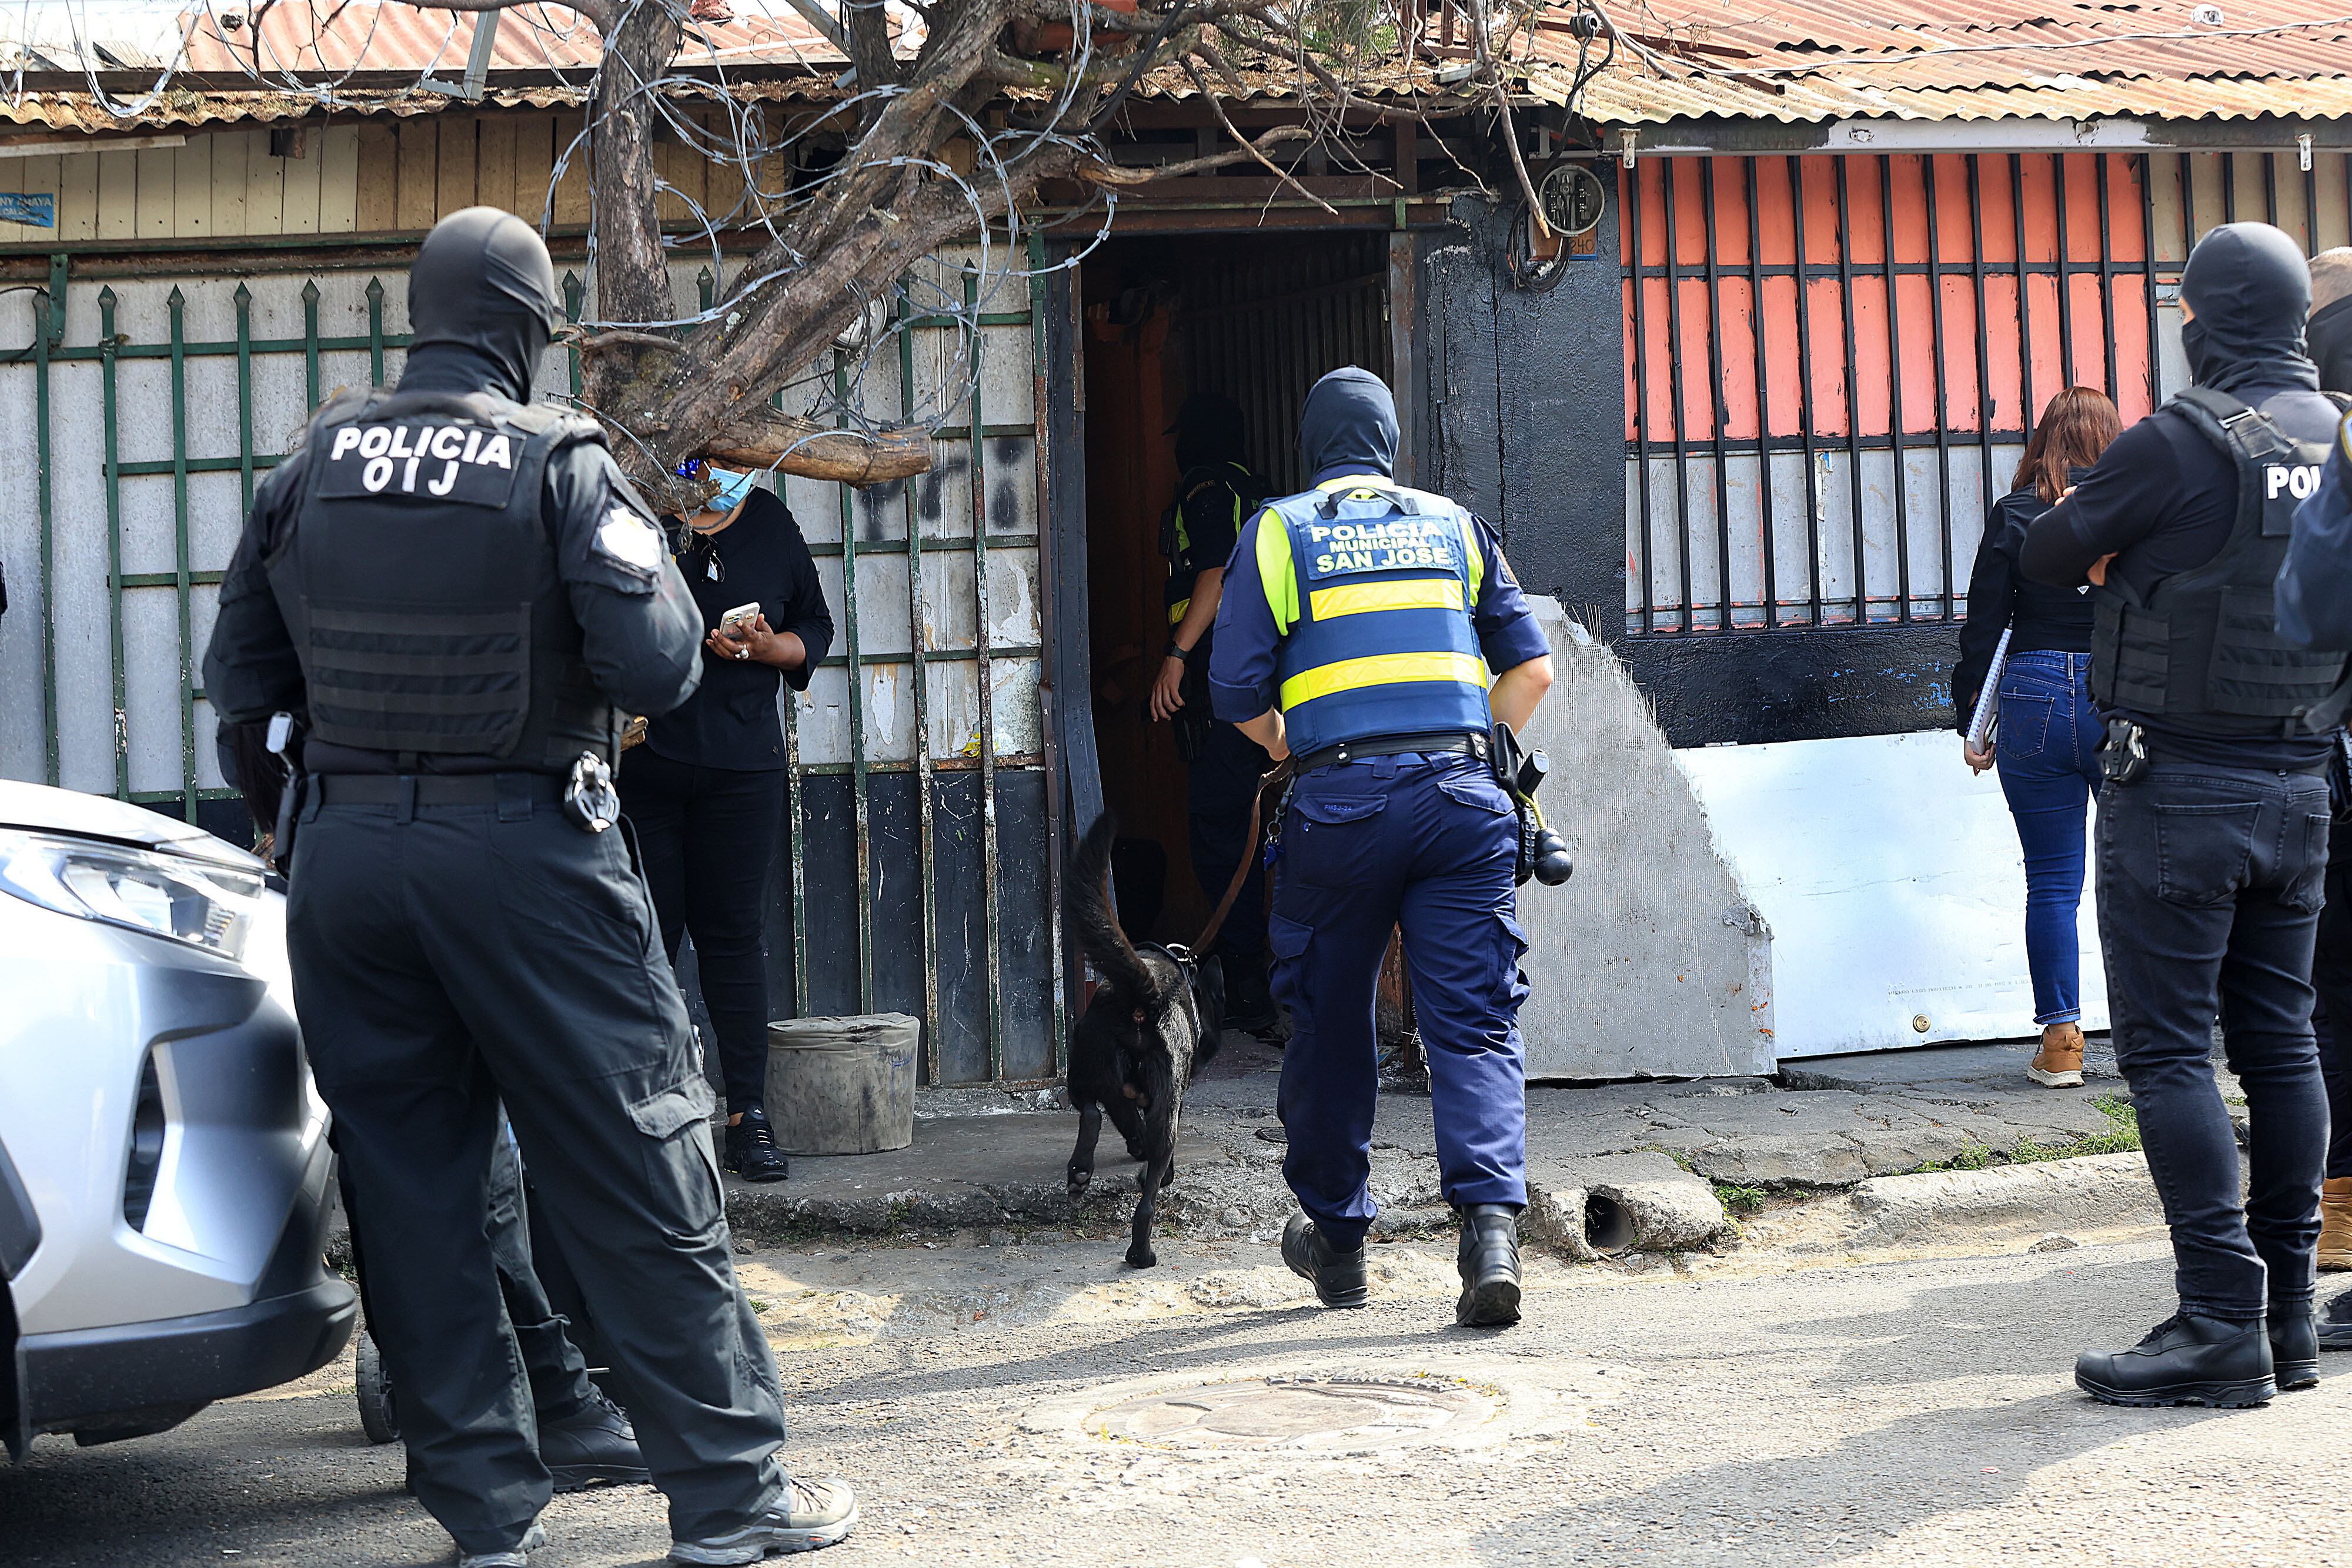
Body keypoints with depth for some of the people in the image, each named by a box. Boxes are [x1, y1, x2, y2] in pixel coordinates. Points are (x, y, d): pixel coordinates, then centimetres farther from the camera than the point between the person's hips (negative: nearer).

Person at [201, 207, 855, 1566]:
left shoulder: (308, 471, 6)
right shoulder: (562, 465, -8)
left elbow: (242, 677, 11)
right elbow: (661, 665, -14)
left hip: (348, 860, 4)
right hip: (524, 853, -4)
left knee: (412, 1186, 10)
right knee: (641, 1174, 3)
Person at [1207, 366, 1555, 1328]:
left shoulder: (1278, 533, 9)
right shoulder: (1455, 527, 16)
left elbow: (1237, 689, 2)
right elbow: (1532, 668, 13)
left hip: (1340, 805, -1)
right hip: (1462, 798, 1)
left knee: (1330, 1024, 14)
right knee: (1475, 1026, -2)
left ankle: (1335, 1238, 26)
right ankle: (1491, 1222, -21)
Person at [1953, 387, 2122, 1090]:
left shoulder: (2013, 515, 0)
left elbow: (1983, 628, 1)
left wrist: (1970, 724, 8)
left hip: (2035, 698, 0)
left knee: (2052, 882, 5)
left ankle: (2059, 1042, 5)